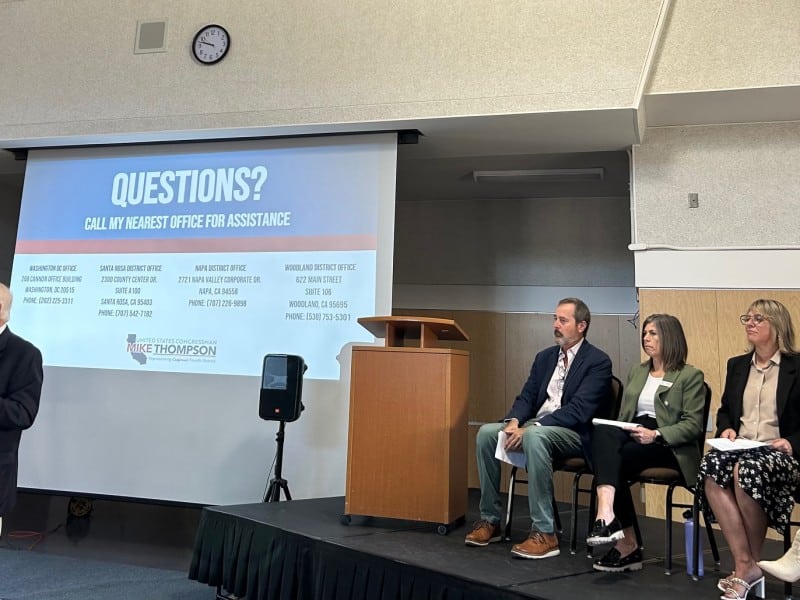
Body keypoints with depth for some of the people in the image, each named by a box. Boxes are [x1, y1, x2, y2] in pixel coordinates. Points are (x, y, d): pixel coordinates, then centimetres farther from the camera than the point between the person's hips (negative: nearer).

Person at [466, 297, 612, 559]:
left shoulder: (598, 361, -6)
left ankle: (544, 532, -29)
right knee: (486, 432, -16)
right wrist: (514, 421, -12)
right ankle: (490, 519, -6)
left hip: (575, 434, -7)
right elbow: (526, 397, 12)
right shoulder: (545, 357, 15)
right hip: (535, 427, 7)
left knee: (535, 436, -38)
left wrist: (531, 427, -25)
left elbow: (579, 410, -17)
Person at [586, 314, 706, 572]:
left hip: (669, 447, -4)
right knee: (602, 431, -32)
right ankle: (606, 512, -41)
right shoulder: (636, 372, 23)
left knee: (617, 459, -32)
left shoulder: (691, 376, 5)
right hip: (632, 435, 5)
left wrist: (656, 434, -20)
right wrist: (613, 433, -3)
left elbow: (693, 425, -5)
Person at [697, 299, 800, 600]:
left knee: (746, 470, -37)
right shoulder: (737, 365, 17)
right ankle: (745, 565, -26)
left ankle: (750, 564, -17)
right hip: (739, 447, 4)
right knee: (711, 468, -31)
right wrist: (726, 429, 2)